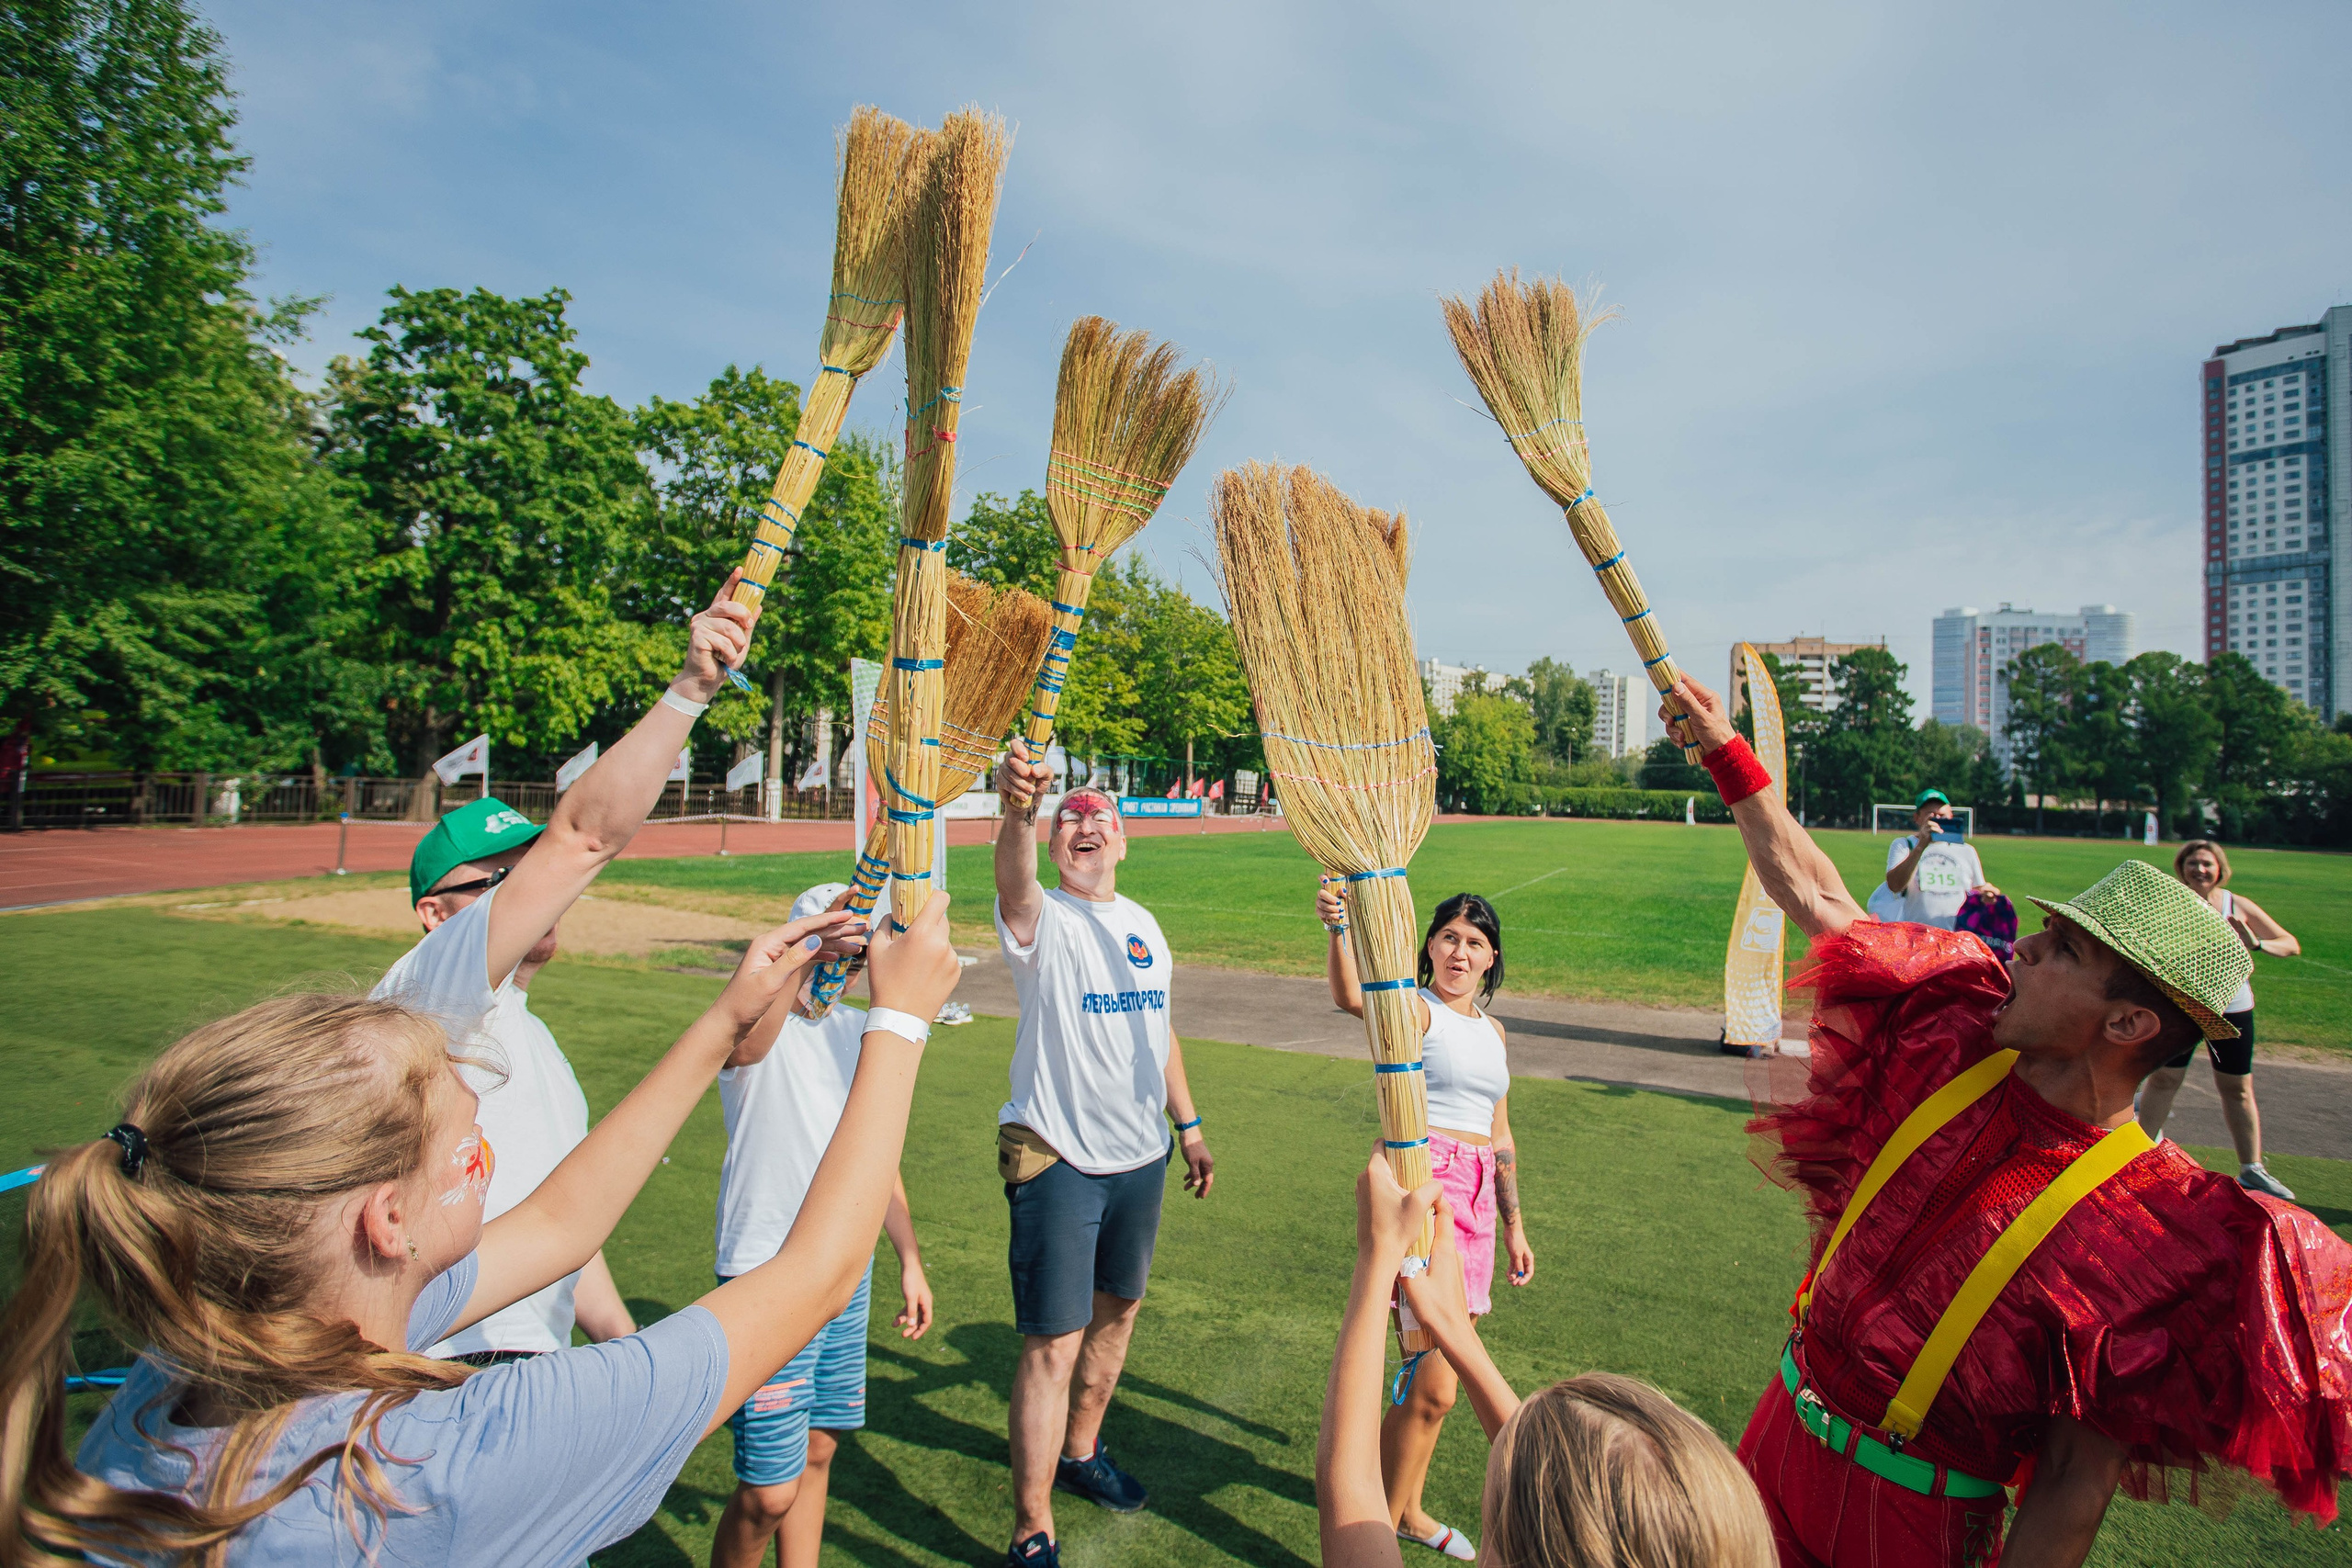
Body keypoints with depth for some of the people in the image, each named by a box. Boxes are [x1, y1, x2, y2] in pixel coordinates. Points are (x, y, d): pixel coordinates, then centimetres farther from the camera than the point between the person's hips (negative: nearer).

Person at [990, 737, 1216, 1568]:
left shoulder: (1143, 925, 9)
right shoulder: (1042, 919, -10)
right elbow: (1012, 880, -36)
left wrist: (1190, 1126, 19)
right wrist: (1018, 808, -56)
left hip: (1140, 1156, 7)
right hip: (1059, 1159, -6)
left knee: (1117, 1311, 20)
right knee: (1053, 1344, -4)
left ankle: (1080, 1451, 43)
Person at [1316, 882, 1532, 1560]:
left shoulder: (1491, 1031, 18)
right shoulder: (1414, 1009, -5)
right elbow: (1352, 996, -30)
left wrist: (1513, 1224, 24)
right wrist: (1339, 927, -48)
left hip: (1474, 1199, 7)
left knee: (1431, 1375, 15)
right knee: (1432, 1385, -11)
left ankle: (1408, 1510, 33)